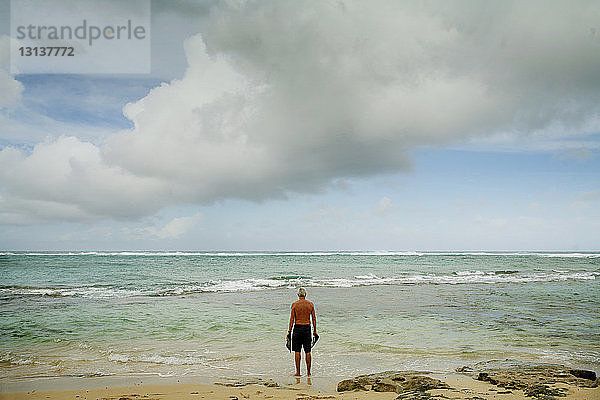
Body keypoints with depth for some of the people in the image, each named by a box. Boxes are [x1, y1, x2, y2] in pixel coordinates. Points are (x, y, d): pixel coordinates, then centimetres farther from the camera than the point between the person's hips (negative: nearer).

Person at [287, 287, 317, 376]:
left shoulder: (294, 304, -5)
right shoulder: (310, 304, 2)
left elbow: (292, 319, -6)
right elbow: (314, 319, 5)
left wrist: (289, 331, -2)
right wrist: (315, 331, 14)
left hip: (297, 327, -2)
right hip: (307, 327, 2)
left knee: (297, 351, 6)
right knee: (307, 351, 8)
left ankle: (298, 372, 7)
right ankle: (308, 372, 11)